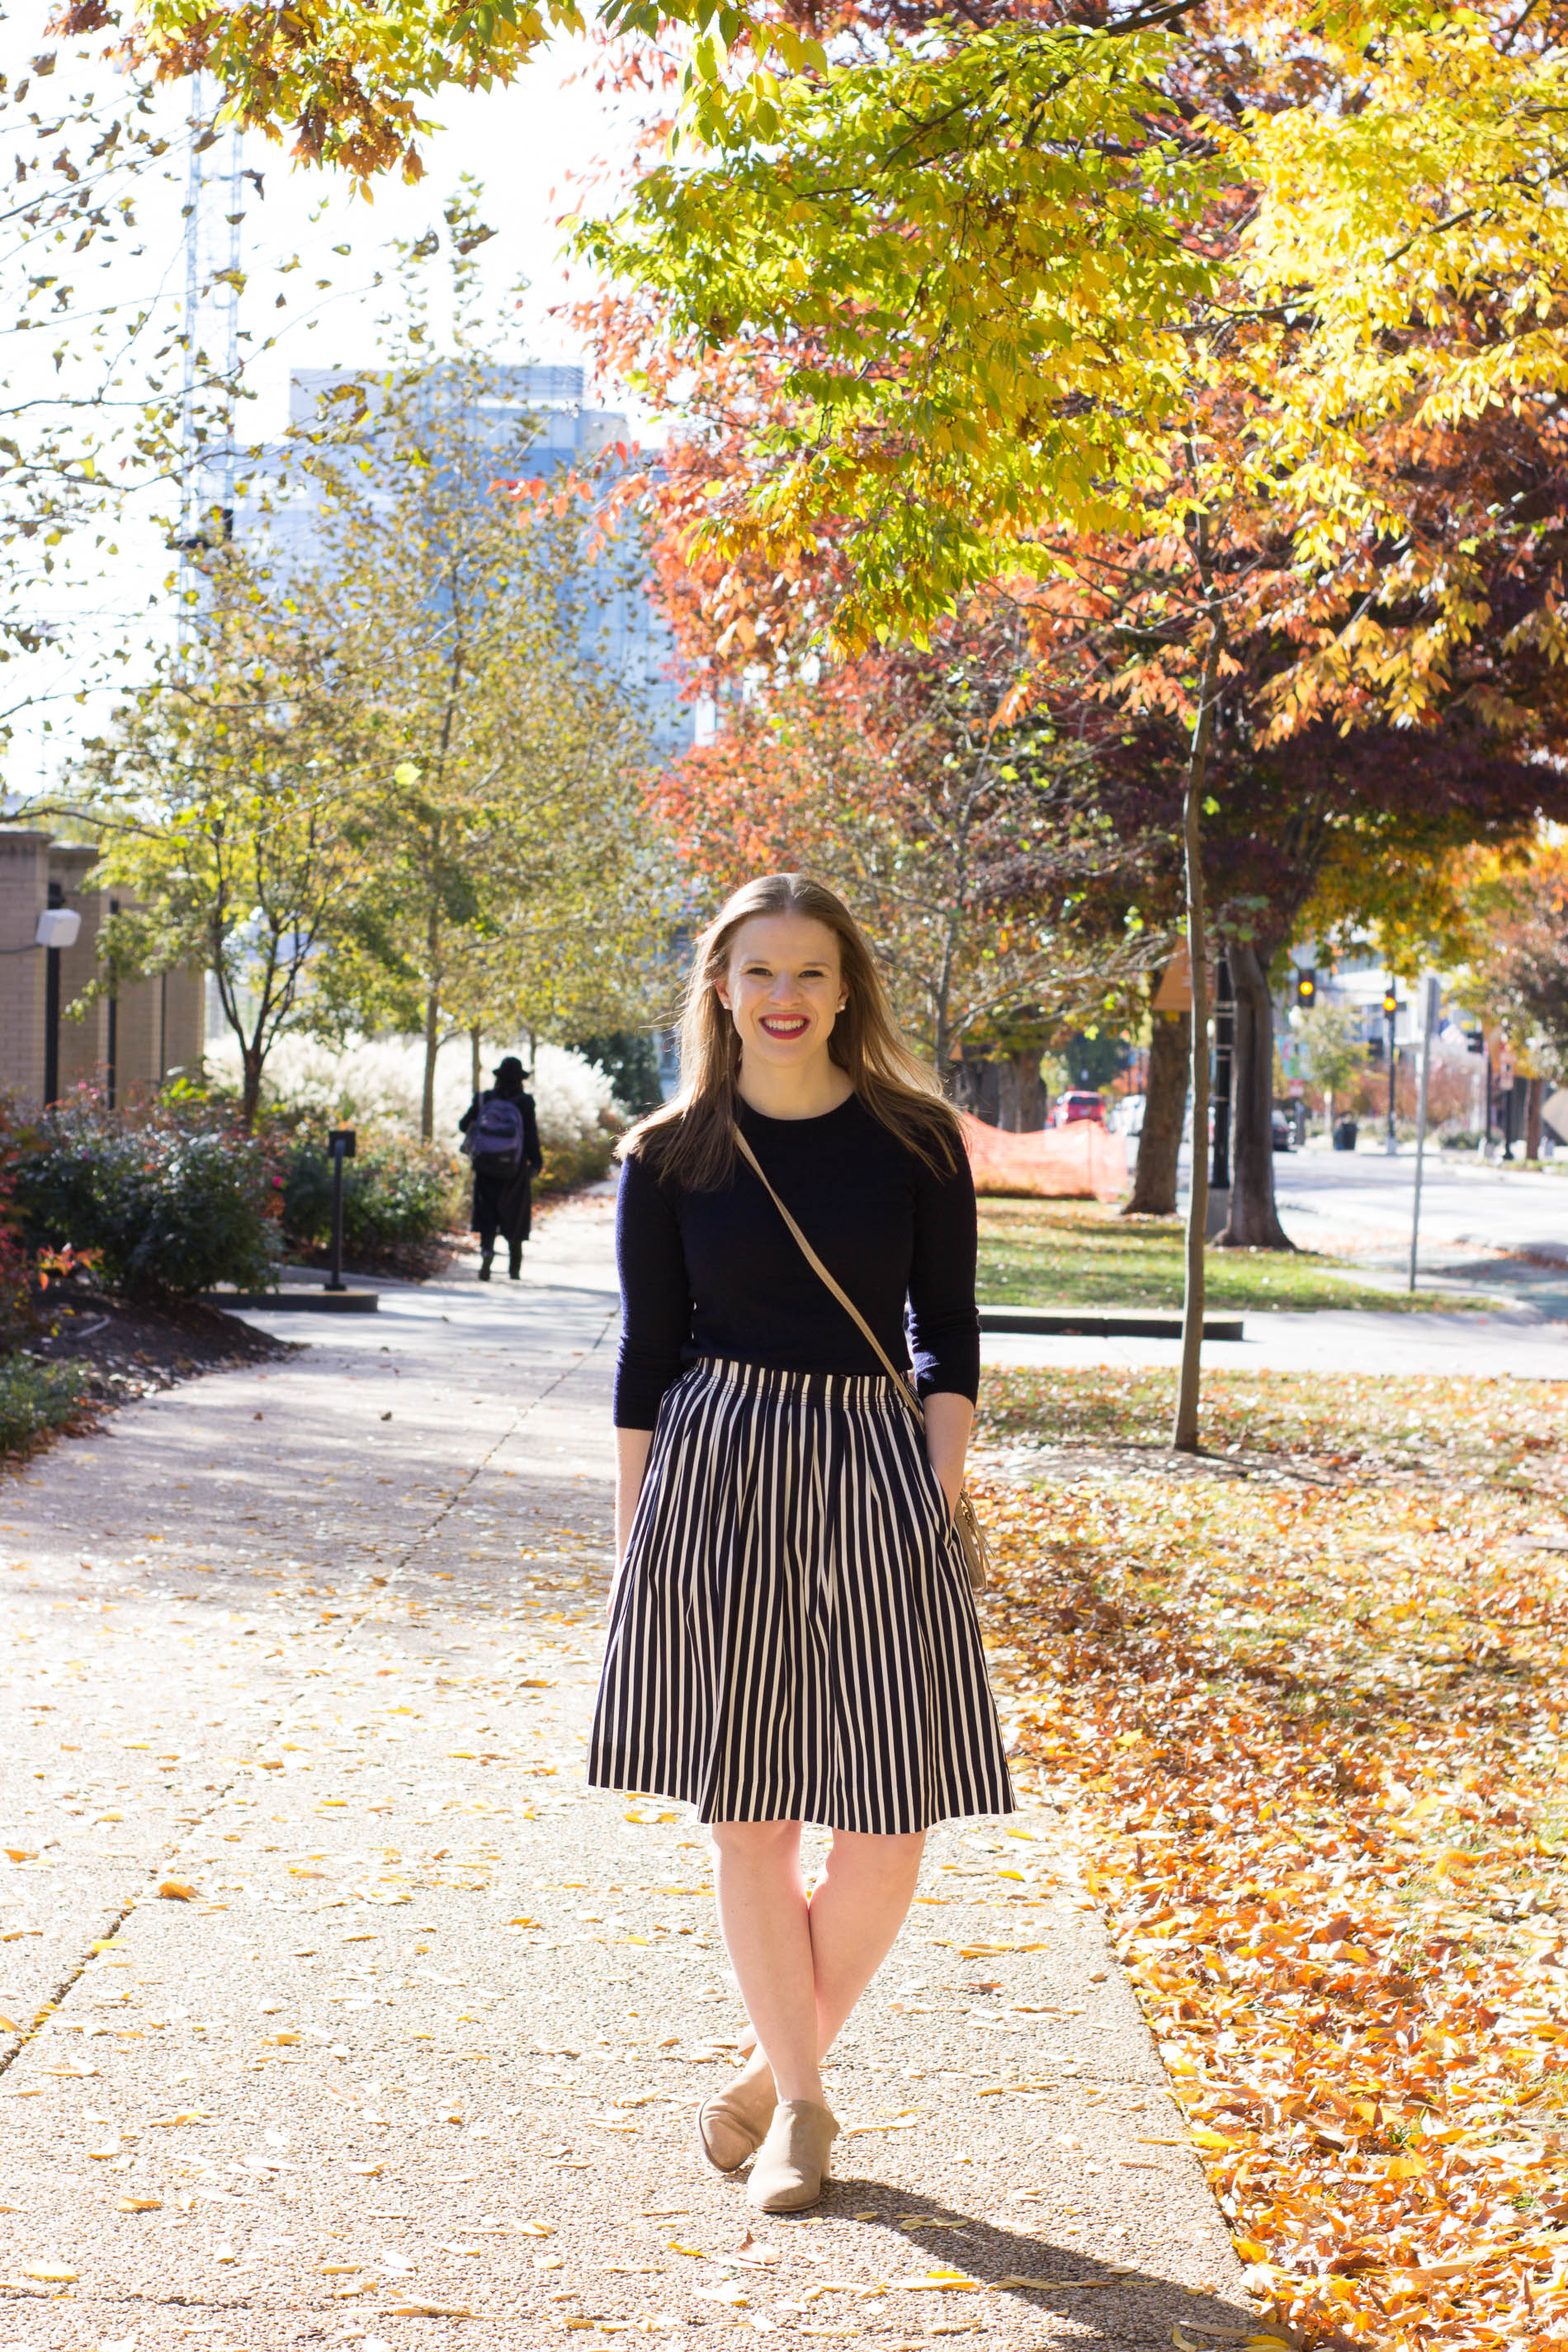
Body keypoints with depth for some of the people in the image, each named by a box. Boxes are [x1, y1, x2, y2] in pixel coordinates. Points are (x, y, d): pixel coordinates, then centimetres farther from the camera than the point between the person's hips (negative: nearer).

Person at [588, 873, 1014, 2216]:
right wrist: (631, 1540, 3)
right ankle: (803, 2103, 20)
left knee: (887, 1831, -3)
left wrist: (939, 1495, -6)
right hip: (716, 1478, 0)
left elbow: (950, 1339, 5)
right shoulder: (671, 1156, 3)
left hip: (877, 1473, 0)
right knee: (748, 1816, 4)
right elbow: (648, 1357, 6)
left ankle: (780, 2069, 21)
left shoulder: (915, 1140, 3)